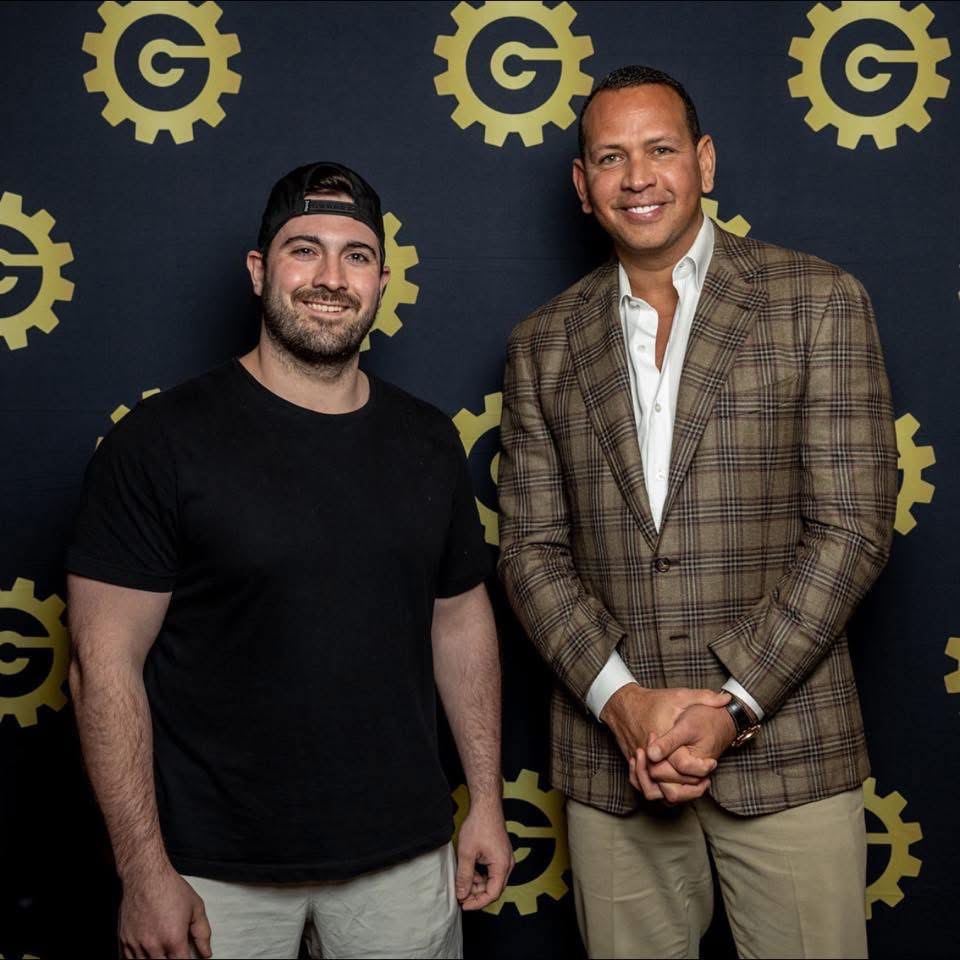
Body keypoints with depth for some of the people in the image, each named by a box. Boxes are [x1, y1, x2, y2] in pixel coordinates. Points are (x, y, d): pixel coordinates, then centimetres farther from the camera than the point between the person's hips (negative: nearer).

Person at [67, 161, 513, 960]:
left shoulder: (427, 439, 3)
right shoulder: (163, 441, -11)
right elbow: (106, 663, -11)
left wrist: (487, 801, 8)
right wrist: (146, 872, -13)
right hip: (219, 872, -3)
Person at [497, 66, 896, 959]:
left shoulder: (818, 301, -1)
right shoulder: (544, 342, 7)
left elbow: (850, 526, -6)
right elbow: (531, 546, 4)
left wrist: (732, 705, -13)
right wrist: (622, 700, -10)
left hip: (785, 748, -2)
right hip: (609, 755, 2)